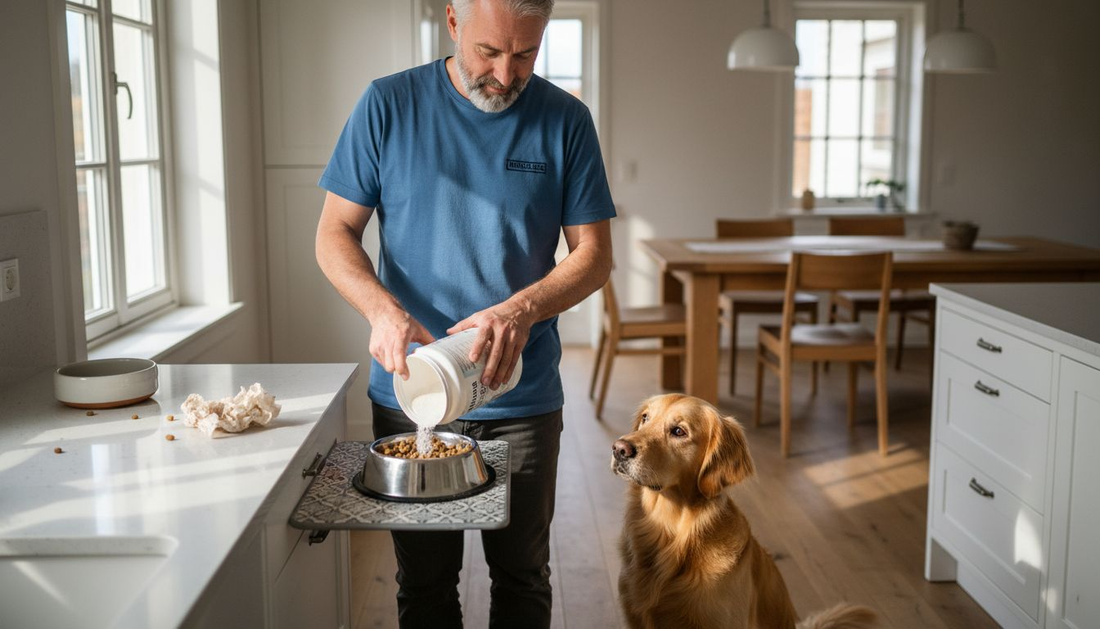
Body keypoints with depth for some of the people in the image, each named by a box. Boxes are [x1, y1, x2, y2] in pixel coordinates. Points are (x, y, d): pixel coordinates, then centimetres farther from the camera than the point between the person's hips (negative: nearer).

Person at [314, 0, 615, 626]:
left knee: (522, 576, 13)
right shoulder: (389, 105, -3)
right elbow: (335, 235, -1)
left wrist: (521, 310, -20)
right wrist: (384, 310, -20)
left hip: (524, 398, 0)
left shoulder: (565, 120, -2)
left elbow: (595, 256, -1)